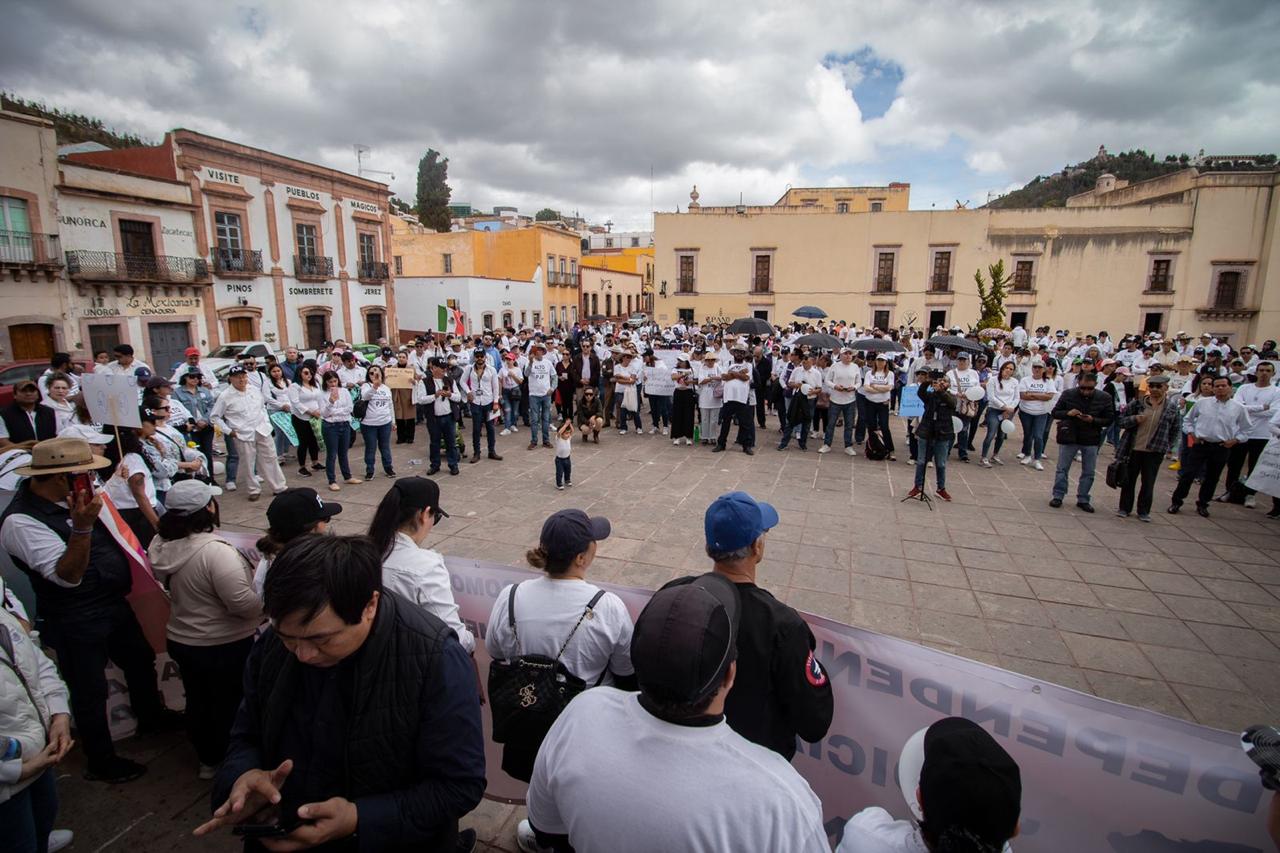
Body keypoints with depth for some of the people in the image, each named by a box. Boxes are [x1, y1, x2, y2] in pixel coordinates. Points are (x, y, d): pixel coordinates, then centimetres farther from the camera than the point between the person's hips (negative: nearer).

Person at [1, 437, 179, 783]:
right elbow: (68, 576, -32)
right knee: (90, 691, 11)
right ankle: (101, 762, 33)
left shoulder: (73, 494, -2)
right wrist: (82, 526, -42)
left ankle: (150, 716, 52)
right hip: (76, 622, -8)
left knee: (140, 660, 26)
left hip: (114, 602, 8)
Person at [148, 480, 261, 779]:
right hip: (225, 646, -7)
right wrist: (267, 601, -13)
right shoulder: (215, 550, -30)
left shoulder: (162, 544, -5)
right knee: (230, 705, 12)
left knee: (198, 701, 23)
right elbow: (244, 603, -32)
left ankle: (207, 759, 40)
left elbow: (167, 586, 13)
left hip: (181, 640, 8)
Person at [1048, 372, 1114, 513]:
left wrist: (1093, 420, -20)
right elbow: (1055, 413, 1)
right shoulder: (1068, 394, -6)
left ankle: (1083, 499, 20)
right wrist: (1067, 413, -19)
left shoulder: (1105, 398, -4)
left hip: (1091, 440, 1)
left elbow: (1109, 420, -2)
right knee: (1062, 469, 4)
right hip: (1069, 438, -1)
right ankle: (1058, 496, 14)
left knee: (1088, 472, 9)